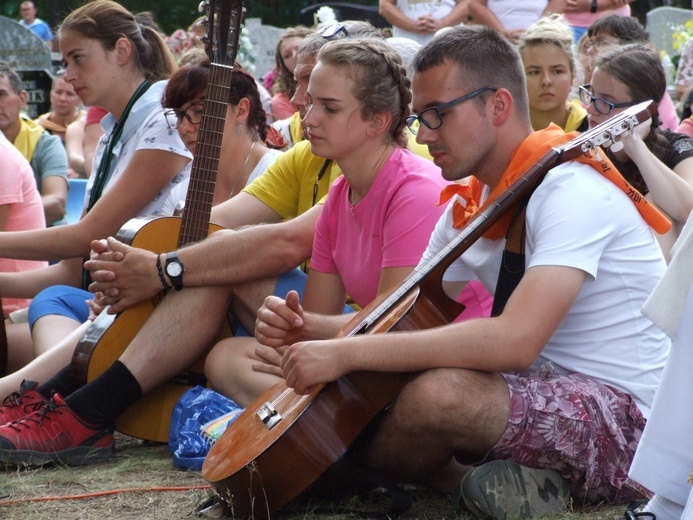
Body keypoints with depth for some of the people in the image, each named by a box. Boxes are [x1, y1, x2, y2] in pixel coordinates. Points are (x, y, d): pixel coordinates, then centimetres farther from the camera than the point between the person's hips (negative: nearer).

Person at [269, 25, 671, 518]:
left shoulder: (568, 190, -20)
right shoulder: (469, 207, 10)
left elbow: (515, 340, -33)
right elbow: (405, 317, 13)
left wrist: (348, 353, -31)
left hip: (630, 418, -9)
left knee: (438, 393, -33)